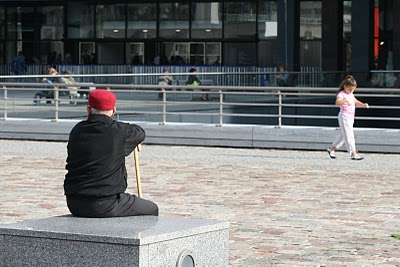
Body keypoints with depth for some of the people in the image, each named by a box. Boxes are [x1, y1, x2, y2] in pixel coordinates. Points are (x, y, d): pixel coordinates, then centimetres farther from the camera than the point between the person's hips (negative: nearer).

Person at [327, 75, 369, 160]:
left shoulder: (351, 94, 14)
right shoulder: (341, 94, -14)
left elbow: (356, 102, 24)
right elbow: (337, 102, -34)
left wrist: (363, 104, 5)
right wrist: (345, 100, -52)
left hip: (350, 117, 9)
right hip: (344, 117, -9)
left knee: (343, 135, 17)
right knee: (349, 135, -11)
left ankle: (332, 148, 30)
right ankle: (353, 153, -13)